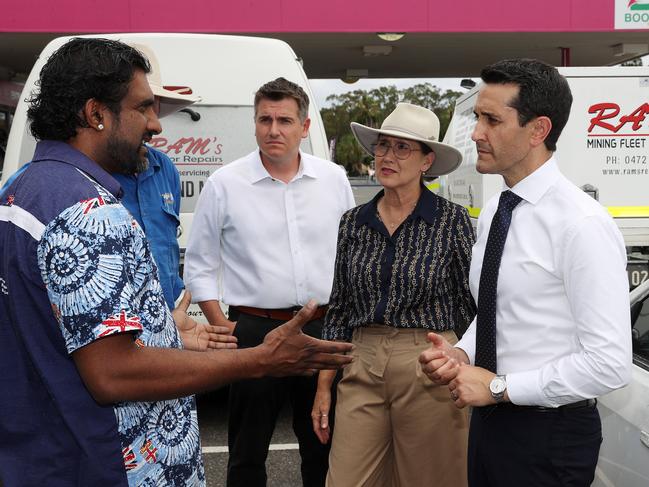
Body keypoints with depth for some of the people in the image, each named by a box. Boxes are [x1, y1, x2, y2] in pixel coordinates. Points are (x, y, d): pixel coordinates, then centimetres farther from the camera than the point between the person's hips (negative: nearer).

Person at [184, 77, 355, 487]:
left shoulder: (334, 179, 4)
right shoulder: (224, 184, -4)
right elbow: (200, 265, 2)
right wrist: (221, 326, -3)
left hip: (324, 329, 3)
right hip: (256, 330, -2)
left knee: (324, 445, 17)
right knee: (248, 451, 11)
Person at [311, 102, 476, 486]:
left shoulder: (452, 219, -5)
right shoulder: (354, 221, 5)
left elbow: (471, 307, -1)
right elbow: (339, 309, 10)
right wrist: (324, 388, 8)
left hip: (430, 372, -3)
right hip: (362, 370, 3)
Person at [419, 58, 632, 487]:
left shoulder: (581, 224, -20)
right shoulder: (492, 213, 4)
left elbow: (610, 363, -22)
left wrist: (498, 386, -18)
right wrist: (461, 354, -4)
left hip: (550, 435, -7)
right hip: (489, 420, 7)